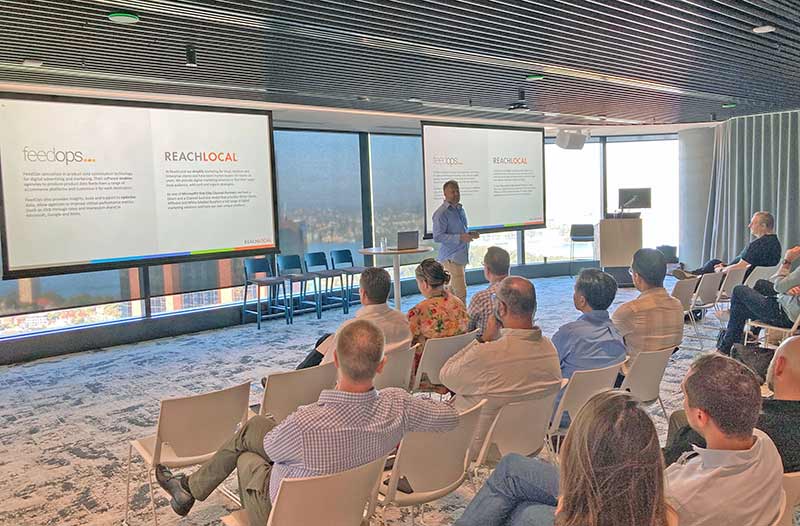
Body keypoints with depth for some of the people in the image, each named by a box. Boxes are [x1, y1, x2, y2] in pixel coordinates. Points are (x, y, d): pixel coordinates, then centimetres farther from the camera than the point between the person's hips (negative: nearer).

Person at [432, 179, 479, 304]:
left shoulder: (460, 209, 14)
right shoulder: (441, 213, -14)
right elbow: (437, 237, -19)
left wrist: (469, 235, 4)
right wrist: (460, 238, -25)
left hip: (462, 256, 9)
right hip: (451, 257, -9)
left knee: (453, 290, 16)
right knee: (461, 293, -11)